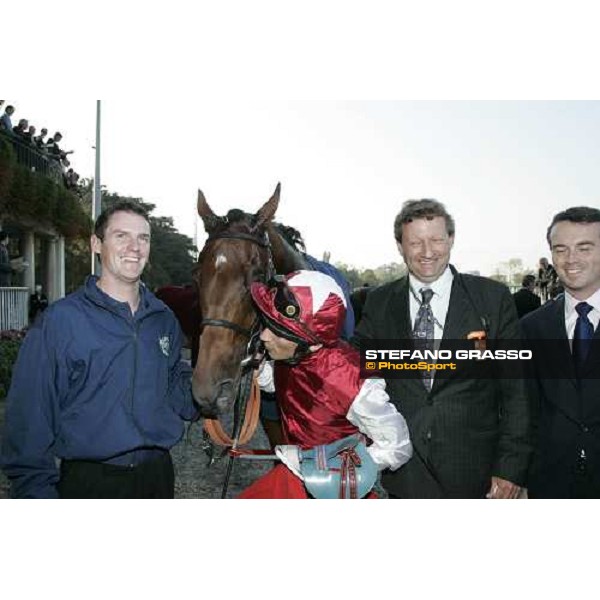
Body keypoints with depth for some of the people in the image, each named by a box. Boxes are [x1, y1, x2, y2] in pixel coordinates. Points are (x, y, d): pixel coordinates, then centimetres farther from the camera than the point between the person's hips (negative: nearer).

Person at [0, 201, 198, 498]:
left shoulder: (164, 319, 4)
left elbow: (178, 394, 9)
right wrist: (36, 489, -15)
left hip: (158, 474, 5)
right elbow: (30, 418, -12)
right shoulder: (59, 320, -11)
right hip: (88, 481, -4)